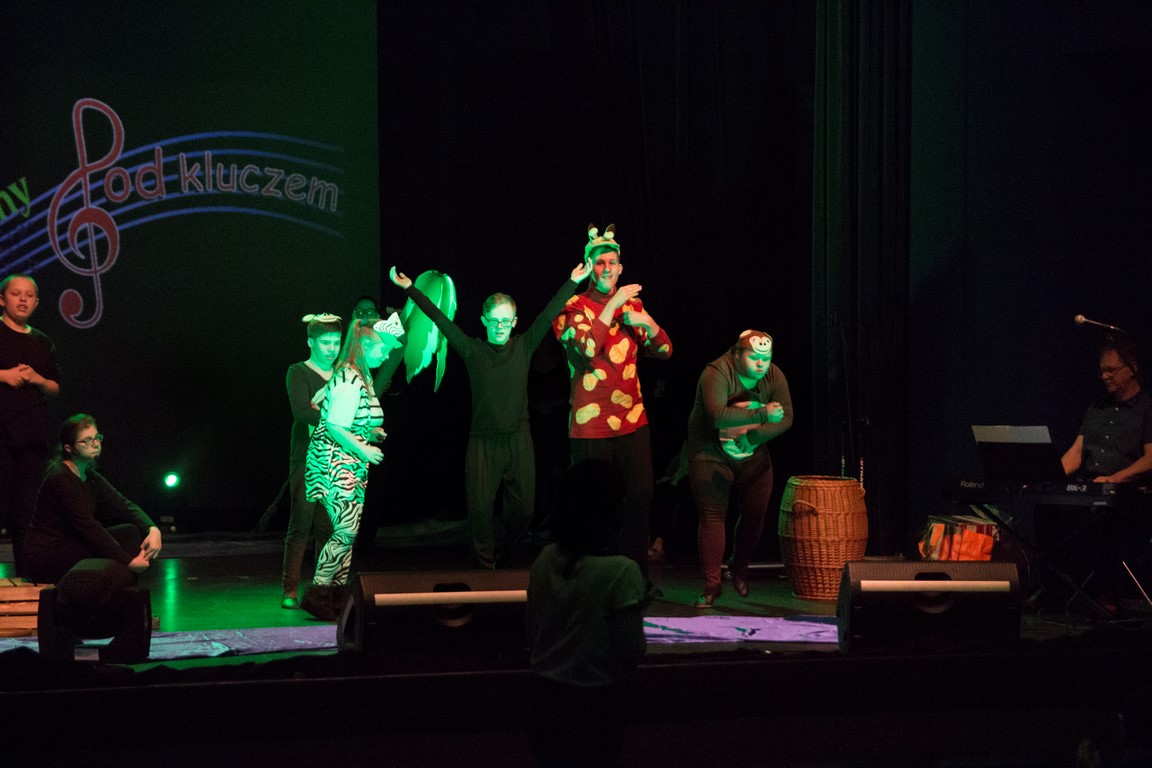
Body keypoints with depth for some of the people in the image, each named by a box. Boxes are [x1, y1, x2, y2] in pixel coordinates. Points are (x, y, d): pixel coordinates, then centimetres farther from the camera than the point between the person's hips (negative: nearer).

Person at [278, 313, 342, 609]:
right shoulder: (298, 372, 0)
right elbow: (302, 411, -16)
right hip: (307, 458, -4)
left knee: (330, 526, 1)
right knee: (301, 523, -5)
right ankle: (290, 591, -2)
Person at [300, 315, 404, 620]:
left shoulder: (360, 376, 13)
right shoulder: (349, 381, -18)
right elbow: (335, 427, -21)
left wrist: (371, 430, 13)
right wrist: (362, 449, -15)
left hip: (350, 466, 10)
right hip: (335, 464, -10)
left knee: (349, 530, 7)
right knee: (346, 531, -13)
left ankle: (338, 592, 11)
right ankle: (317, 593, -9)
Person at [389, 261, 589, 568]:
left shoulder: (524, 347, 7)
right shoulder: (472, 350, 4)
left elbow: (549, 314, 4)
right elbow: (440, 319, 1)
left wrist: (573, 282, 2)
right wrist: (409, 288, -1)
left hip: (518, 439, 1)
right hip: (482, 439, -1)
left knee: (523, 508, 2)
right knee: (479, 507, -6)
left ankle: (501, 550, 27)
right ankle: (485, 567, 8)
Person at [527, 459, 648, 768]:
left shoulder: (545, 560, -4)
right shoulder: (620, 571, -22)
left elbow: (533, 630, 6)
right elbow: (631, 650, -18)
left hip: (546, 696, 5)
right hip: (595, 702, -5)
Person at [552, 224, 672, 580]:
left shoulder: (632, 305, 11)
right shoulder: (573, 307, -3)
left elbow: (664, 350, 10)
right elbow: (586, 348, -20)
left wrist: (646, 322, -9)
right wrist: (613, 305, -18)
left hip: (633, 422, 4)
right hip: (591, 427, -4)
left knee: (640, 498, 2)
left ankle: (638, 574, 12)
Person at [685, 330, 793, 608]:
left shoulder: (774, 377, -6)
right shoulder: (717, 373, -23)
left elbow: (785, 418, -10)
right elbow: (718, 415, -37)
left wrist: (750, 434, -24)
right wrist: (761, 413, -40)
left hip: (753, 457, 5)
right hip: (711, 456, -5)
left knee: (755, 515, 8)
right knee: (712, 517, -9)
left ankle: (739, 568, 33)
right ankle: (711, 585, -6)